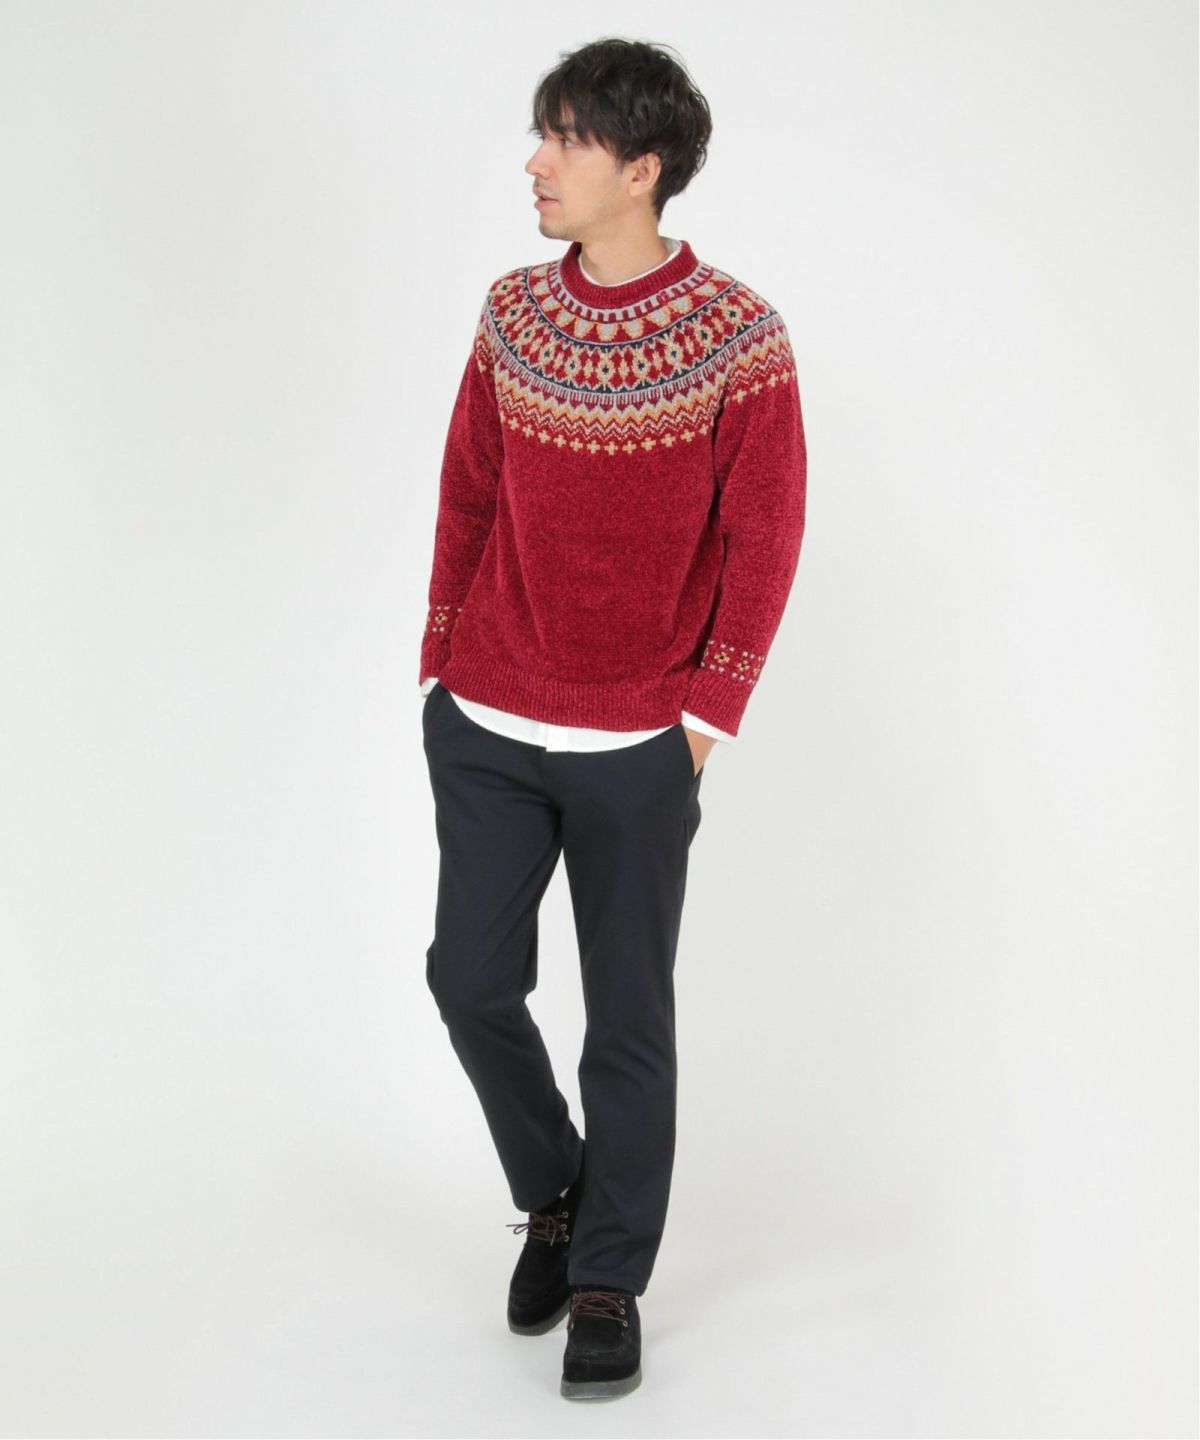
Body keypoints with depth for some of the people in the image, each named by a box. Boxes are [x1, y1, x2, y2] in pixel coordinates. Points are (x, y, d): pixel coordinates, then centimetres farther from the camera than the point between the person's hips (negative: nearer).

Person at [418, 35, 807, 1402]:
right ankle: (553, 1196, 32)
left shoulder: (736, 332, -9)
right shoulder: (512, 312, 4)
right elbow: (466, 498, 11)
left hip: (637, 747, -3)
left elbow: (765, 536, -6)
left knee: (628, 1018, 6)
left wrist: (709, 711, -8)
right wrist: (442, 665, 9)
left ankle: (608, 1282, 23)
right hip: (485, 728, 4)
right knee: (471, 979, 5)